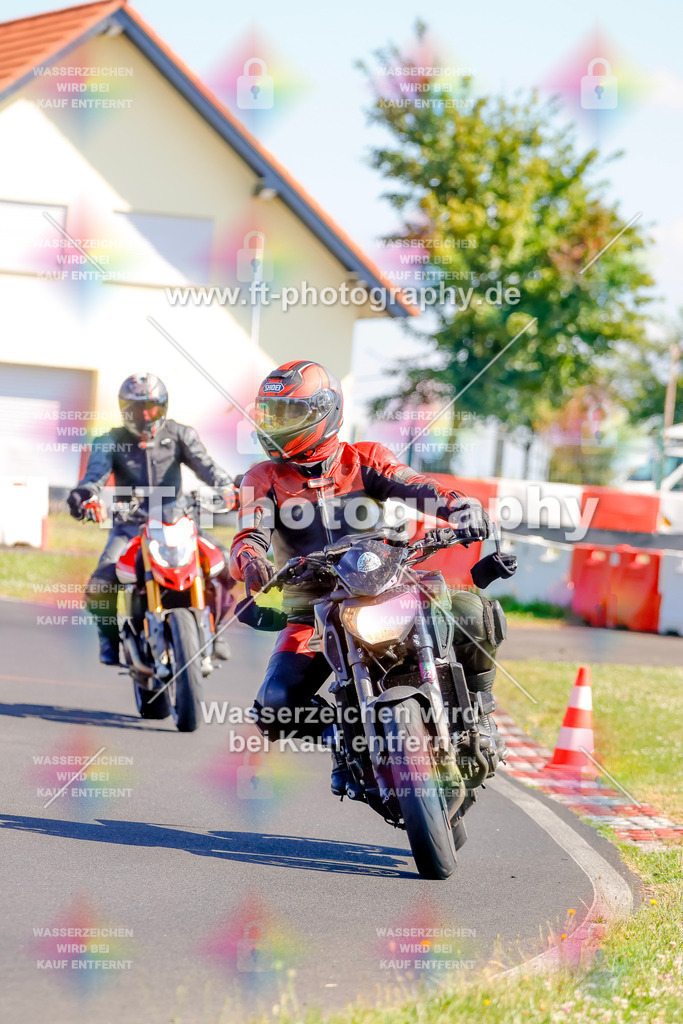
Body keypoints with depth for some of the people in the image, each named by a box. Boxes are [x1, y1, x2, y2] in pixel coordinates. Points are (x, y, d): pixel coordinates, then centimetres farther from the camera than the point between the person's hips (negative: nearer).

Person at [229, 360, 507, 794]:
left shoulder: (365, 460, 5)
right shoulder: (265, 479, 6)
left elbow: (415, 486, -12)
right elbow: (250, 537, -9)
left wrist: (460, 505, -33)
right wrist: (251, 562, -34)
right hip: (312, 612, 1)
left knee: (472, 613, -24)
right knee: (274, 708, -23)